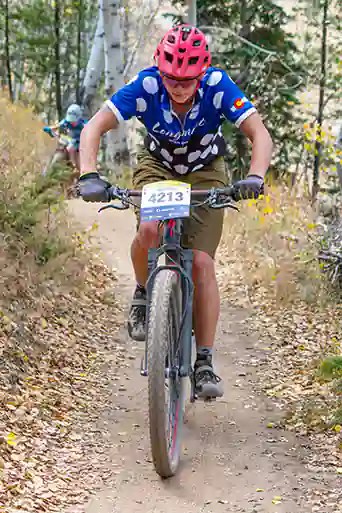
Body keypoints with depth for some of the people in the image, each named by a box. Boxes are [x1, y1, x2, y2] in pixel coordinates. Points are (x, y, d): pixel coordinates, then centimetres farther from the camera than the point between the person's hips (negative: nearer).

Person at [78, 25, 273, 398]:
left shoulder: (218, 86, -29)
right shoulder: (146, 85, -28)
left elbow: (260, 134, -32)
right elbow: (93, 128, -28)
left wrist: (255, 177, -51)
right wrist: (89, 176, -45)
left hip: (205, 173, 0)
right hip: (158, 166, 0)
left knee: (202, 262, -11)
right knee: (149, 230, -31)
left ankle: (204, 363, -3)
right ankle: (143, 294, 1)